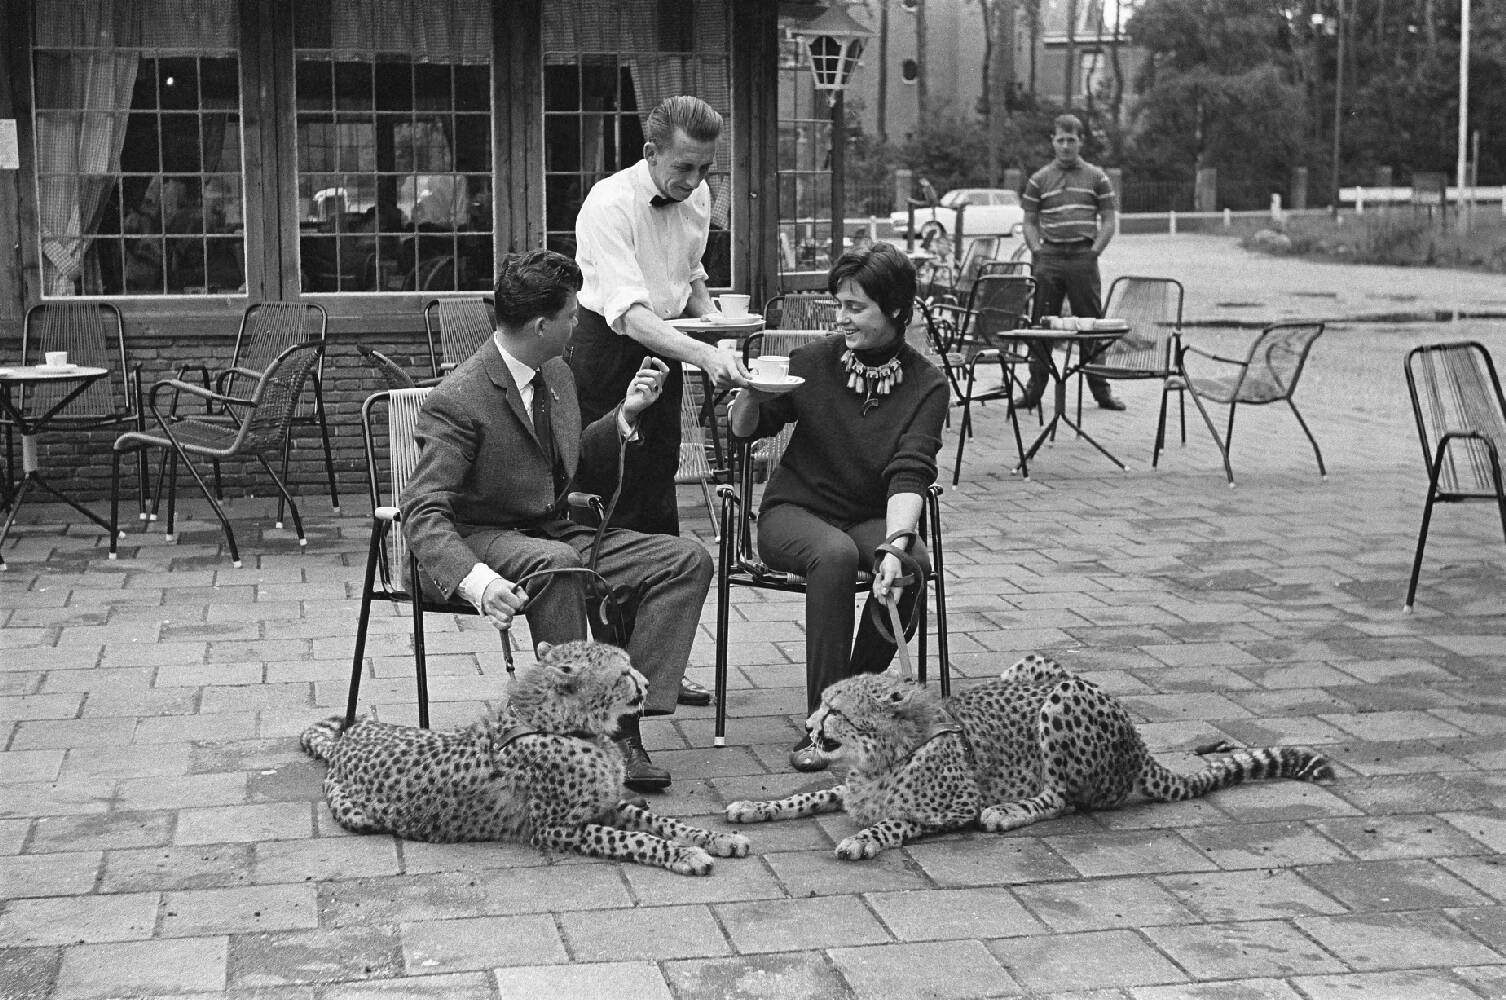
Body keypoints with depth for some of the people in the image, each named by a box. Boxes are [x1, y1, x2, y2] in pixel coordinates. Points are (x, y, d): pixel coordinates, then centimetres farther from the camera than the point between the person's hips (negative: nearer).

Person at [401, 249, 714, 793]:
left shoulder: (557, 376, 8)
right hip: (482, 540, -7)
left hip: (554, 533, 8)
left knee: (688, 559, -11)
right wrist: (474, 580, -42)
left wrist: (625, 416, 5)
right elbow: (423, 511, -24)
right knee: (556, 563, -41)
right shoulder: (458, 400, -18)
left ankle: (625, 720, -20)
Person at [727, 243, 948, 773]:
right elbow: (745, 431, 7)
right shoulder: (814, 362, -2)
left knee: (912, 564, -32)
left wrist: (896, 543, -34)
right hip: (795, 511, -1)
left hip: (874, 518, 1)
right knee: (836, 554, -34)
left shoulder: (925, 384, -5)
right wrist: (748, 396, -17)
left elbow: (909, 474, -16)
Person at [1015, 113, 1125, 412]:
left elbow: (1108, 221, 8)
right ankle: (1033, 390, 6)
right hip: (1048, 259, 1)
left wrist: (1094, 251, -3)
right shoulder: (1039, 180, 9)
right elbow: (1029, 222, 12)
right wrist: (1038, 252, -1)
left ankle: (1100, 390, 8)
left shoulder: (1096, 178, 8)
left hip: (1083, 258, -1)